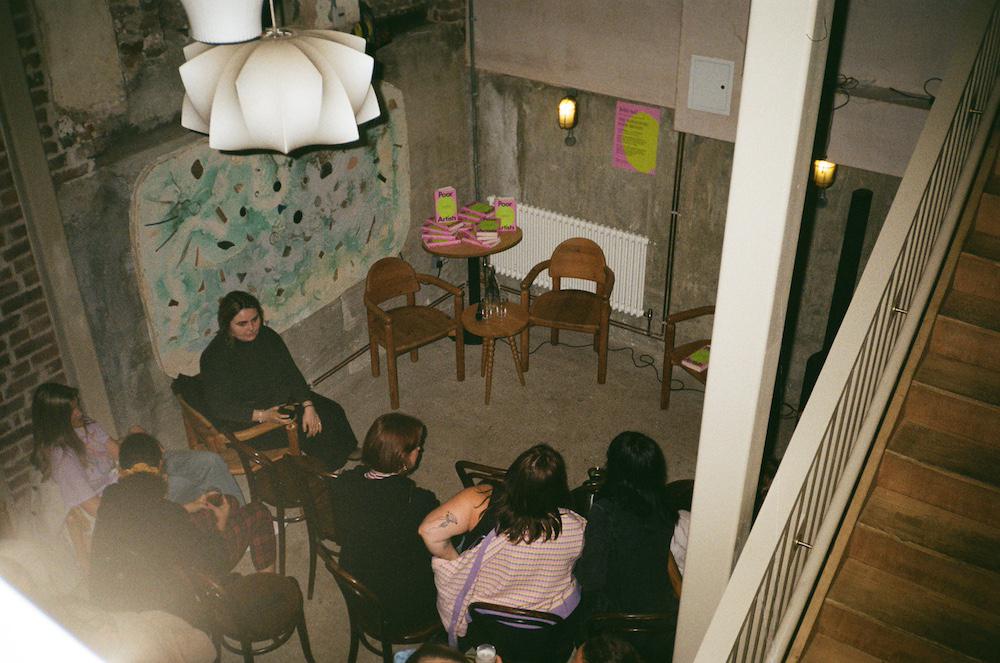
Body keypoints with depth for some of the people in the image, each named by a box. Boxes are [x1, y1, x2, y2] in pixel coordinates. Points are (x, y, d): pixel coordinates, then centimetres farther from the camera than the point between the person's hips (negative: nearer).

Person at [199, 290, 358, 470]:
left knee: (333, 411, -5)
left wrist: (308, 406, -16)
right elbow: (219, 408, -23)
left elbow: (292, 374, -2)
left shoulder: (267, 336, -6)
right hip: (249, 420, -7)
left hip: (283, 398, 7)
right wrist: (263, 416, -34)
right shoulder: (214, 357, -24)